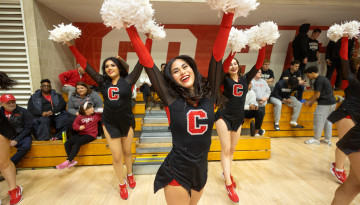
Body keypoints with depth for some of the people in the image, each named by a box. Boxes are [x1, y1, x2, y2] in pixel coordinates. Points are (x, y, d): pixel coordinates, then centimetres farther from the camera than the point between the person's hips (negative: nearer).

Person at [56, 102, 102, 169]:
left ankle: (68, 161, -20)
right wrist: (79, 127, -10)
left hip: (90, 135, -5)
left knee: (77, 142, -28)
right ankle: (72, 161, -5)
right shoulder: (80, 116, 9)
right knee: (67, 143, -12)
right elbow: (74, 125, 9)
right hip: (81, 134, 5)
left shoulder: (96, 115, 3)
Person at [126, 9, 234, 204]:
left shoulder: (209, 95, -7)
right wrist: (131, 28, -13)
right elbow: (147, 63, -14)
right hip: (176, 174, -3)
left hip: (201, 171, 4)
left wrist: (228, 16, -13)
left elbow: (217, 56, -11)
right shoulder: (171, 100, -13)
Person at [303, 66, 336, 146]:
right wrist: (312, 101, 16)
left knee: (319, 121, -1)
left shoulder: (319, 80, -15)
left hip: (324, 104, -10)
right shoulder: (323, 78, 16)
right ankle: (328, 140, 20)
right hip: (332, 102, 10)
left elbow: (317, 95, -16)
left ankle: (316, 139, 8)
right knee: (328, 121, 14)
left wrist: (308, 101, -3)